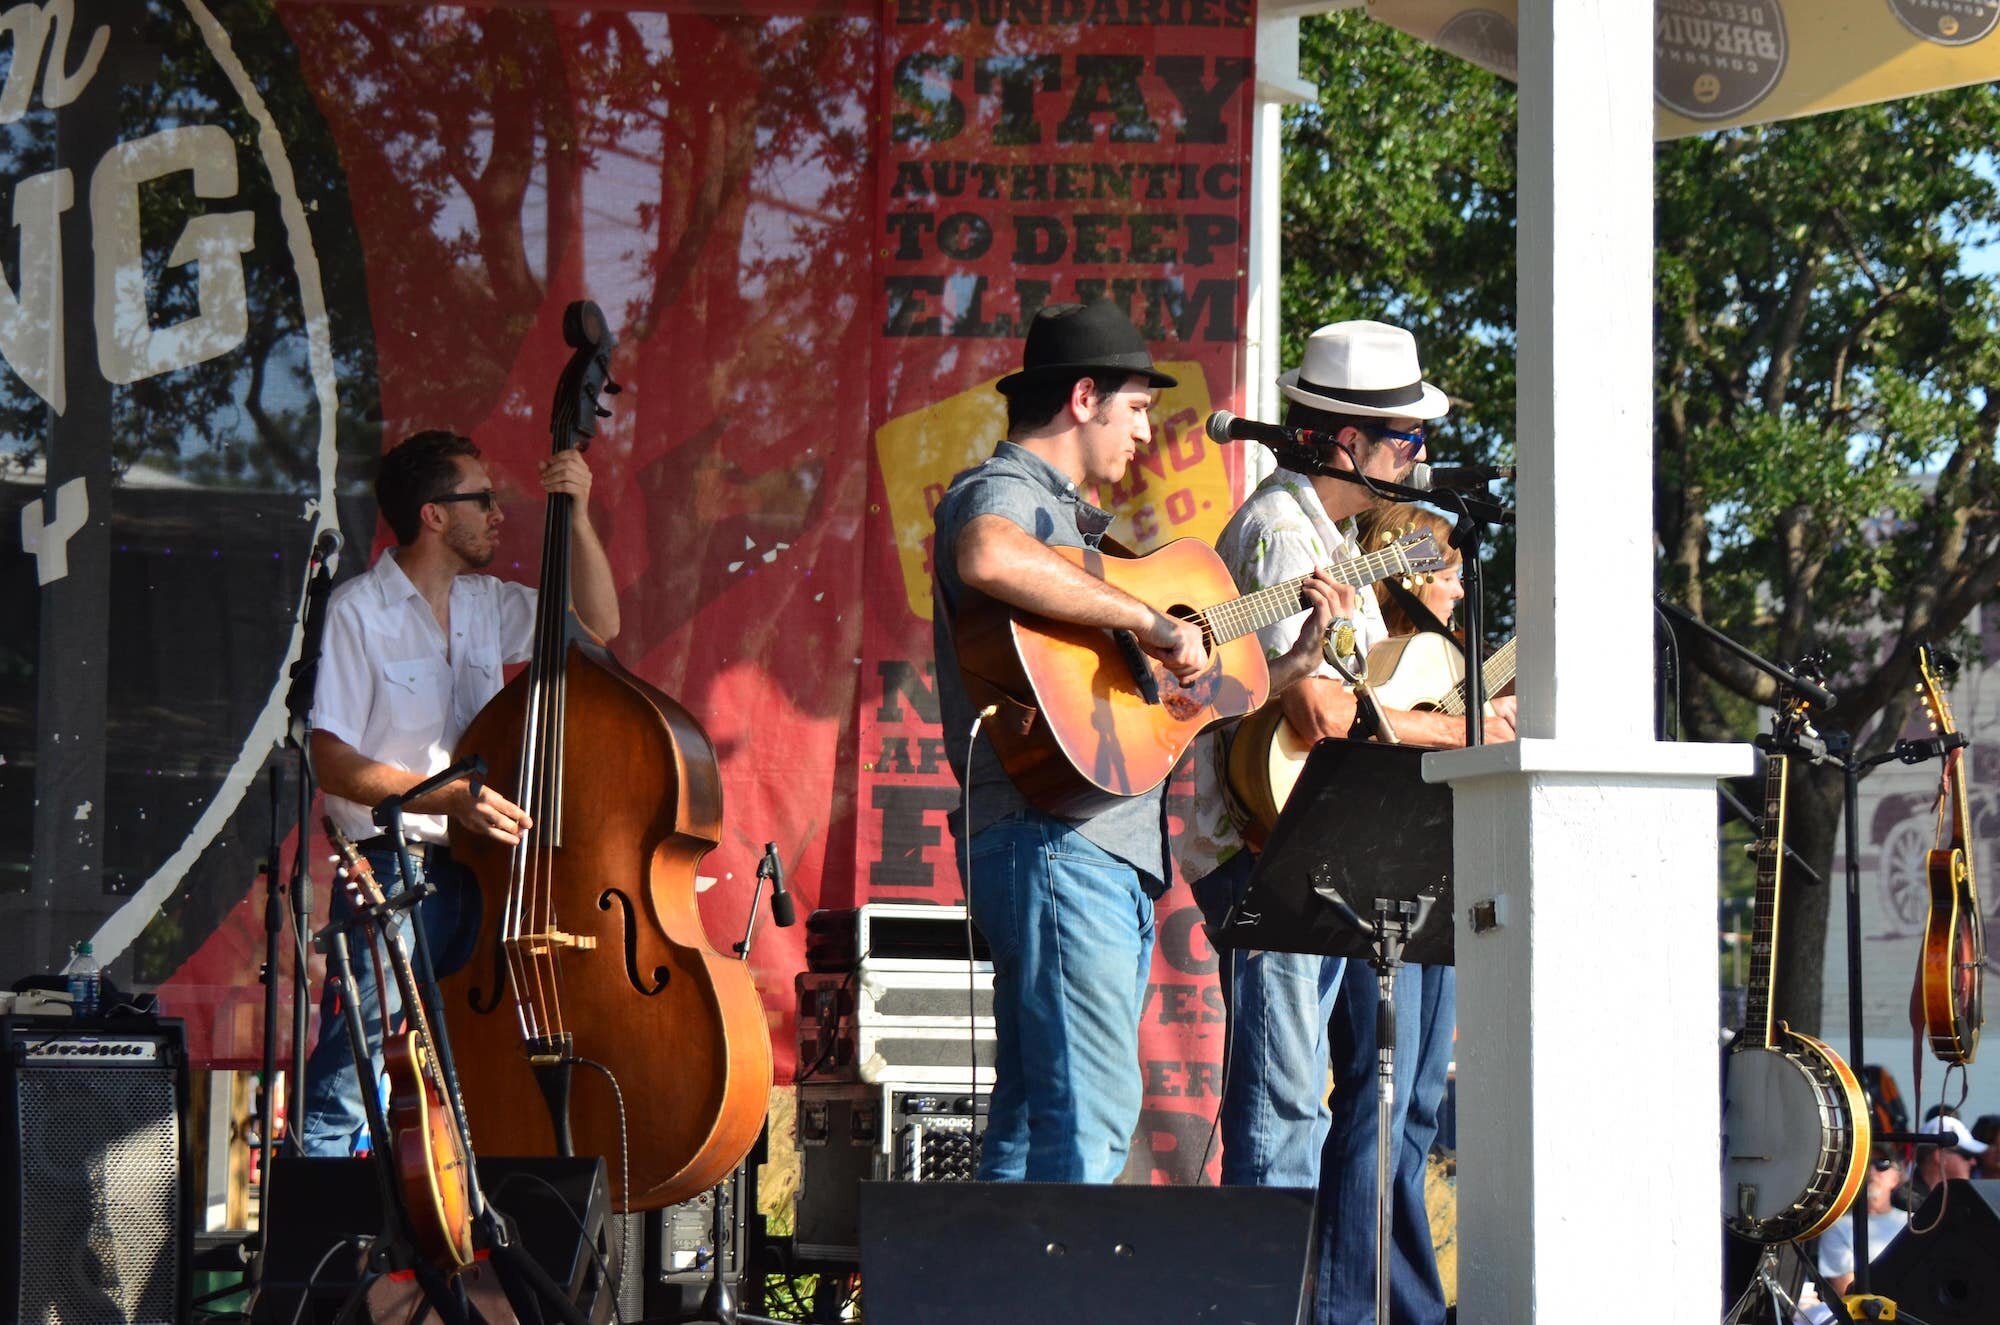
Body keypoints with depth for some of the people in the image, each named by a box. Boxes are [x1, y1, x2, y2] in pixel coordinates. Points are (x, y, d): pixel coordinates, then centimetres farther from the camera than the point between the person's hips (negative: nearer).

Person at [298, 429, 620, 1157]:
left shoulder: (488, 604, 13)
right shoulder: (359, 612, -7)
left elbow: (597, 622, 17)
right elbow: (334, 764, -12)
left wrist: (577, 516, 4)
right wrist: (448, 797, -23)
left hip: (477, 875, 6)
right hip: (389, 875, -6)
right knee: (347, 1094, -10)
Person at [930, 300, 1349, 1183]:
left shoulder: (1076, 515, 27)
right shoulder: (1000, 491, -5)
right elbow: (990, 559, -33)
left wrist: (1295, 661, 20)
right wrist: (1149, 621, -26)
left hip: (1114, 847, 10)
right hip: (1052, 837, -10)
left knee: (1035, 1115, 9)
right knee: (1093, 1112, -17)